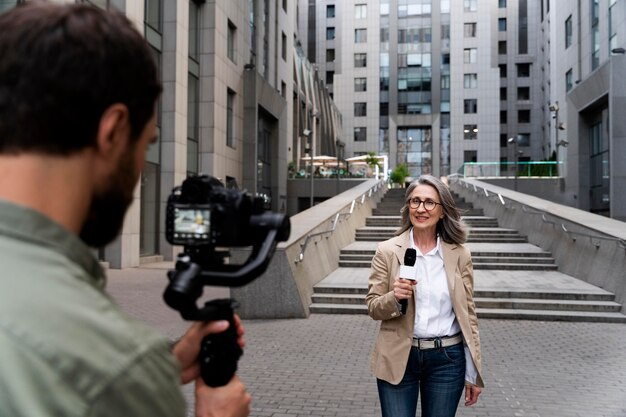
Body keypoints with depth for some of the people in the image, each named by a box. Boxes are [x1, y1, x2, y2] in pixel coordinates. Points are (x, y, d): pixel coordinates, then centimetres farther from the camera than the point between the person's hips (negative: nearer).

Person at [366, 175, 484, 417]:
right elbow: (373, 308, 0)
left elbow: (467, 313, 4)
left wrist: (472, 374, 4)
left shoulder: (459, 254, 0)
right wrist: (394, 297, -23)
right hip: (398, 359, -1)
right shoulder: (387, 251, -3)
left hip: (447, 360, 1)